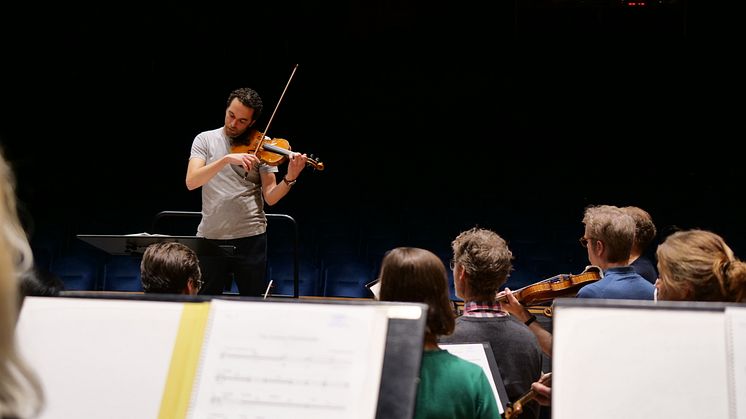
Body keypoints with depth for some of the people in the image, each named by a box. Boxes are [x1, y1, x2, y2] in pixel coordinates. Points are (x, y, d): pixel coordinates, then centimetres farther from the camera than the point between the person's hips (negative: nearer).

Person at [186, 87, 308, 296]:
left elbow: (270, 197, -3)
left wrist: (290, 178, -22)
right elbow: (191, 182, -13)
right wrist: (227, 159, -24)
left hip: (251, 238, 0)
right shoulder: (205, 140, 3)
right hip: (210, 237, 0)